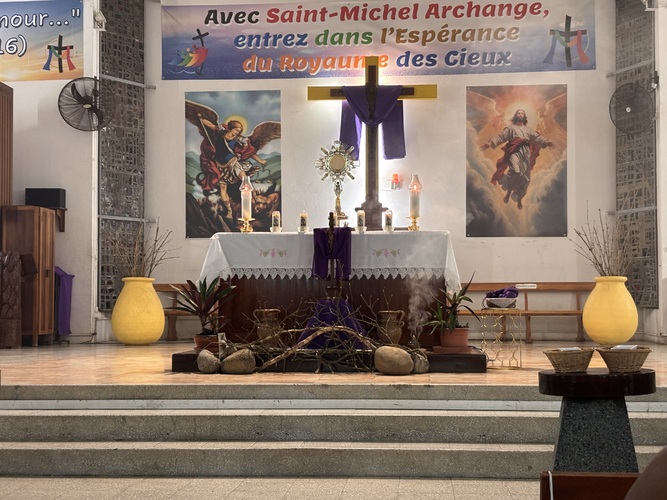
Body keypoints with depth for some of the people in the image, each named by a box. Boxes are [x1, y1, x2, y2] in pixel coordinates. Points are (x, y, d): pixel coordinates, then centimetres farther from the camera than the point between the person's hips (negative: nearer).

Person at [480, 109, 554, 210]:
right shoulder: (510, 128, 14)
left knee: (524, 178, 0)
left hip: (526, 153, 4)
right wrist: (489, 143, -12)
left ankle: (519, 200, 11)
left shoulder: (528, 129, 23)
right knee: (515, 171, -29)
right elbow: (500, 137, 3)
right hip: (515, 151, -4)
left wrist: (546, 142, -11)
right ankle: (508, 192, -10)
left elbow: (537, 137, 9)